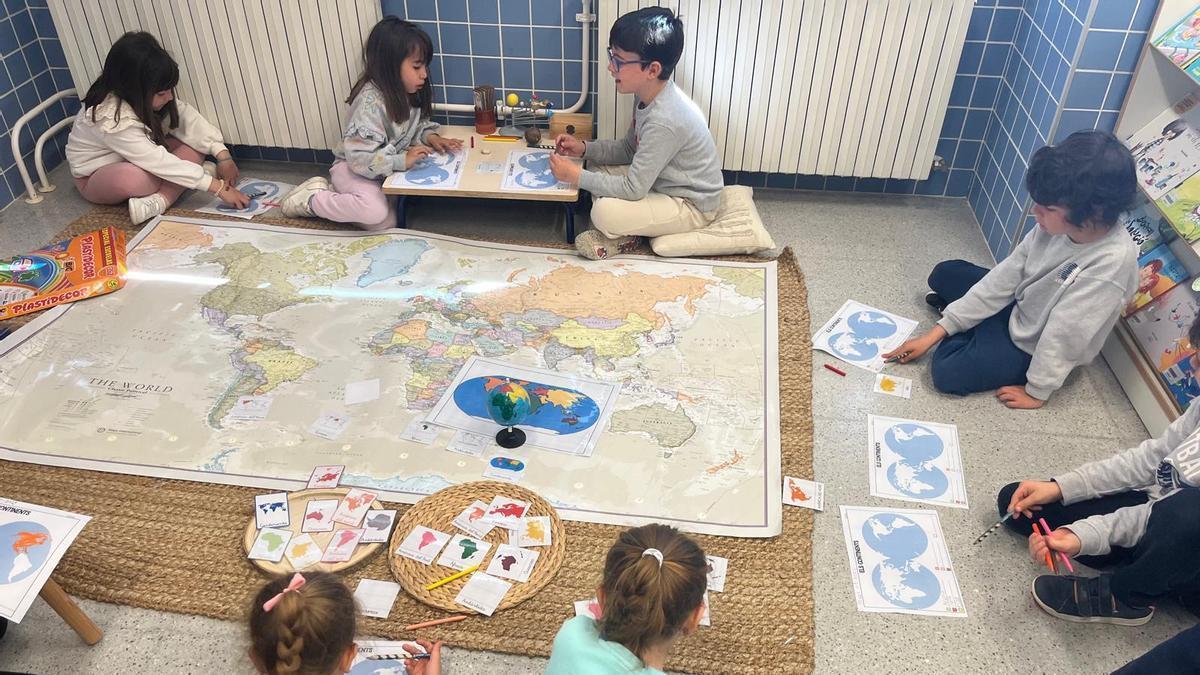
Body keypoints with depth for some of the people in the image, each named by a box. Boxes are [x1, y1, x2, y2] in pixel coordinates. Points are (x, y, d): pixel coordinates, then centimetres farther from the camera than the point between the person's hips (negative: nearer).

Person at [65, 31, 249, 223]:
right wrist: (218, 187, -38)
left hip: (138, 160, 8)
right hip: (95, 177, -8)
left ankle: (158, 201, -31)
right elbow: (160, 163, -38)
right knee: (132, 178, -45)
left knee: (196, 142, -17)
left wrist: (222, 154, -25)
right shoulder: (111, 121, -36)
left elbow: (186, 116, -13)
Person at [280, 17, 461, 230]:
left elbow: (418, 125, 12)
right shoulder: (371, 102, -29)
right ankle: (311, 199, -7)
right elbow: (361, 158, -34)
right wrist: (402, 161, -37)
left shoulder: (408, 93, -5)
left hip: (387, 168, 8)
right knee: (376, 213, -33)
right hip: (353, 168, -8)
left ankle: (335, 191, 9)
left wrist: (430, 137, -9)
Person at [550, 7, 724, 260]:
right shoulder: (649, 96, -5)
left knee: (604, 211, -25)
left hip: (691, 207, -9)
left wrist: (576, 176, -22)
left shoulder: (664, 120, -33)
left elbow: (632, 189, -29)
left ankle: (625, 236, 5)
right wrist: (584, 148, -3)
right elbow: (629, 149, 10)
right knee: (598, 171, 4)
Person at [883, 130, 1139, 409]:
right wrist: (936, 332, -13)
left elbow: (1063, 337, -29)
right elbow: (1005, 277, -13)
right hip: (1018, 307, 6)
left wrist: (1036, 392, -17)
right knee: (945, 273, 7)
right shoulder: (1059, 224, -18)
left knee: (947, 373, -18)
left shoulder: (1111, 263, -38)